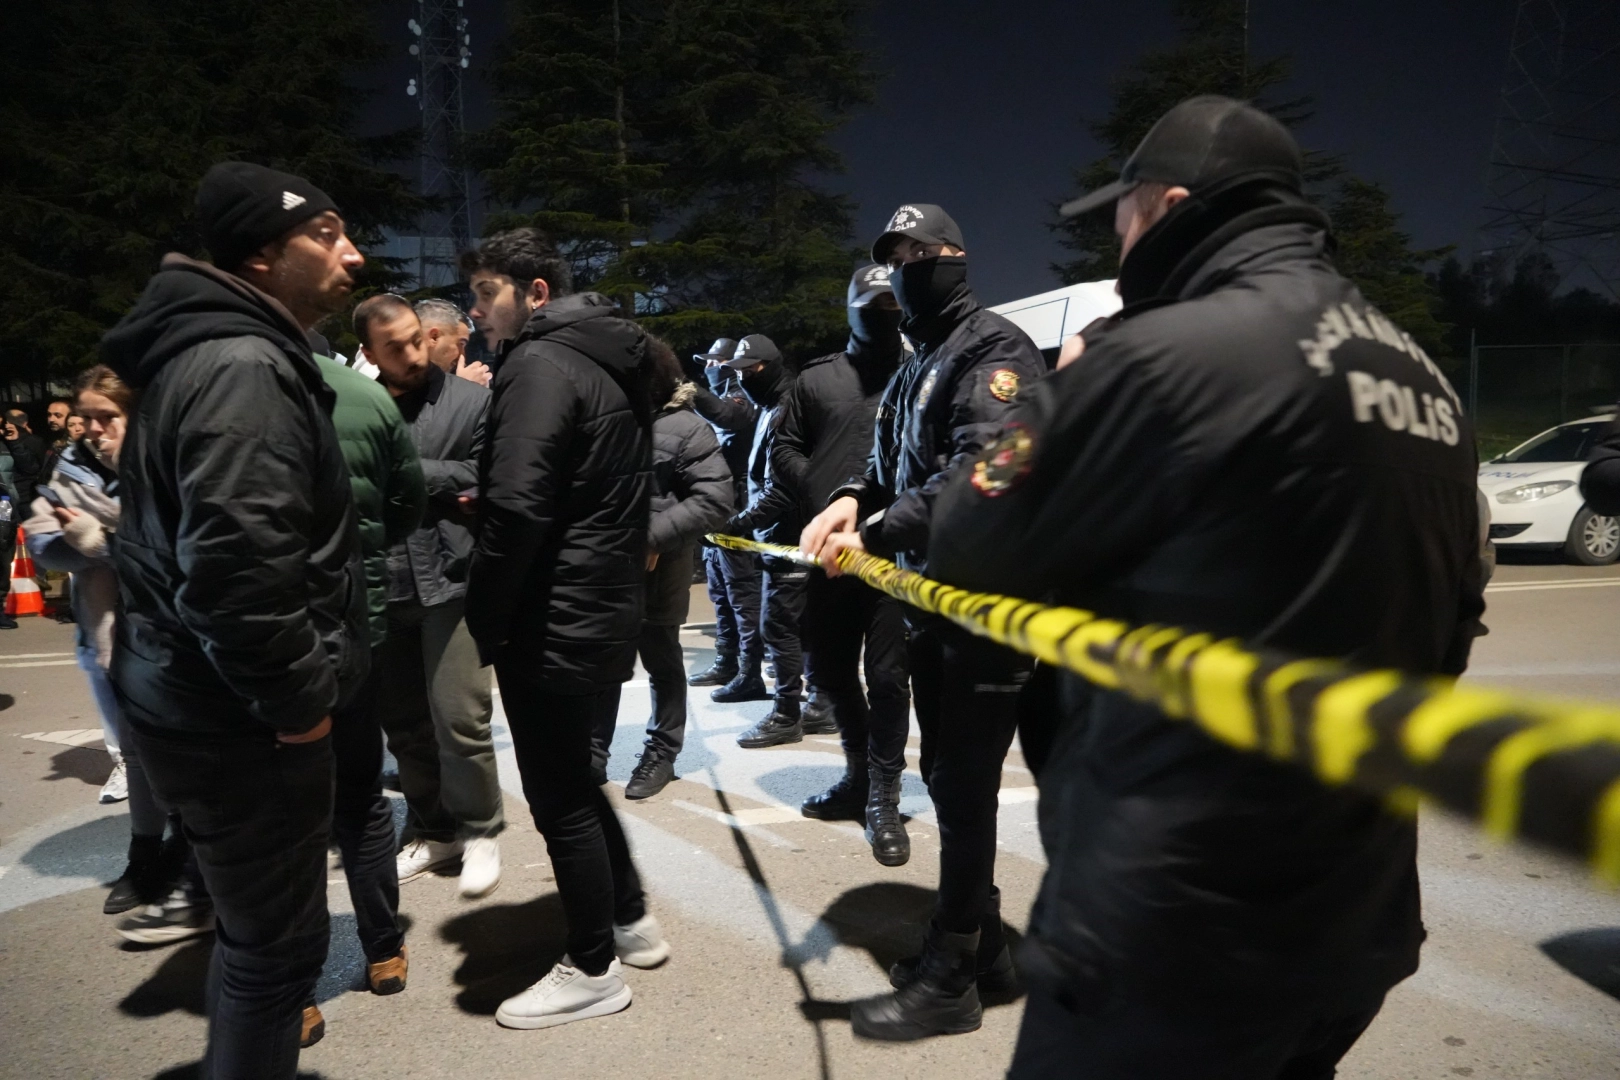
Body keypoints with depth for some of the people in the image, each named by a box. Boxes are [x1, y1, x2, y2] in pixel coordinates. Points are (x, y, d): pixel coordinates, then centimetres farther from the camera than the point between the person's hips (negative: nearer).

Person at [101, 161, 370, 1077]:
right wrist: (295, 694, -20)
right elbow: (236, 562, -33)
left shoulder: (215, 351, 14)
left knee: (257, 927, 26)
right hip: (241, 718, -11)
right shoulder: (243, 367, -21)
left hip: (211, 697, 11)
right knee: (279, 940, 5)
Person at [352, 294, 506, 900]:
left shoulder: (470, 401, 1)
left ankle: (479, 832, 16)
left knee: (460, 719, -4)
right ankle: (432, 830, 29)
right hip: (382, 585, 4)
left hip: (450, 579, -4)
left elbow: (481, 480, -7)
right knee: (402, 722, 12)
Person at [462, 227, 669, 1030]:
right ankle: (631, 922, 35)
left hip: (551, 622, -10)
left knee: (559, 797, 4)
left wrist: (485, 620, -14)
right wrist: (619, 575, 18)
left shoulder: (540, 365, -14)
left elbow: (515, 507, -25)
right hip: (605, 608, 10)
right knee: (575, 781, 22)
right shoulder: (607, 361, 15)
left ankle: (594, 970, 19)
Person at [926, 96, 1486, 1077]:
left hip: (1179, 928, -8)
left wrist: (1060, 407, 7)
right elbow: (1448, 625, 15)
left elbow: (975, 544, -9)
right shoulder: (1428, 384, 7)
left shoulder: (1170, 351, -19)